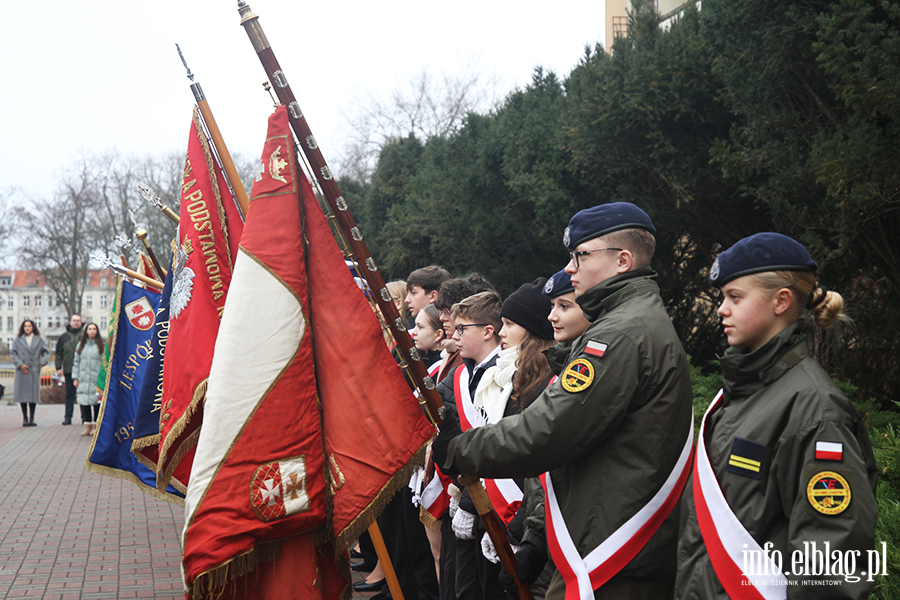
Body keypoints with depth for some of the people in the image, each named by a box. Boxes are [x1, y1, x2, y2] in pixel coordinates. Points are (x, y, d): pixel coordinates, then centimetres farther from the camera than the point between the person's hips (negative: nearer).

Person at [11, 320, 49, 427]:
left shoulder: (39, 340, 9)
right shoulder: (18, 340, 6)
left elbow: (46, 352, 10)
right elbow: (12, 353, 3)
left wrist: (43, 361, -8)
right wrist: (20, 364, -9)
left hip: (34, 370, 0)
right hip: (22, 371, 0)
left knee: (33, 394, 0)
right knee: (22, 394, 1)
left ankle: (32, 418, 8)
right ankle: (25, 418, 9)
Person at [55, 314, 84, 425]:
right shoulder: (64, 337, 11)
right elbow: (59, 353, 13)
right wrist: (58, 368, 6)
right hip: (69, 370, 2)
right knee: (69, 394, 4)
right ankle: (68, 417, 8)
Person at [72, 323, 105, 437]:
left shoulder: (101, 346, 3)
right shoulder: (81, 345, 13)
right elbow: (76, 362, 14)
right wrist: (75, 377, 7)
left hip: (96, 379, -3)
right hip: (83, 379, 3)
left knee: (97, 402, -4)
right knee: (84, 402, 0)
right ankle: (88, 426, 7)